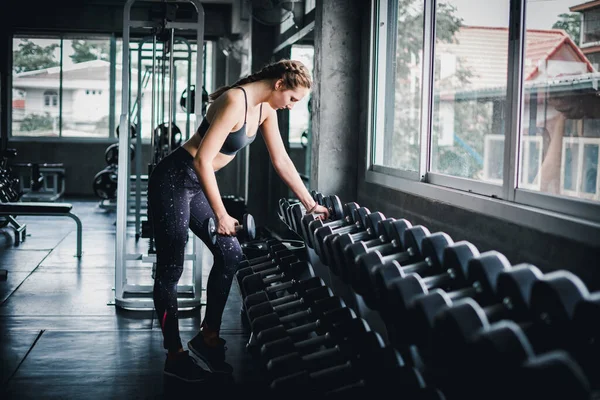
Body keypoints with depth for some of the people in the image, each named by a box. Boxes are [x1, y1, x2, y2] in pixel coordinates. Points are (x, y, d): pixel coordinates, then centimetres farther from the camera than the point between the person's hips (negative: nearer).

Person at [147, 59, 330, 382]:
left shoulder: (265, 109, 4)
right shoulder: (235, 102, -24)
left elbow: (281, 161, 11)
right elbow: (203, 160, -26)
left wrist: (310, 204, 11)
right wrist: (221, 215, -23)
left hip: (196, 184, 10)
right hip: (172, 181, -10)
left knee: (231, 255, 6)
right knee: (171, 269, -1)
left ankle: (208, 337, 18)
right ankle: (175, 355, 9)